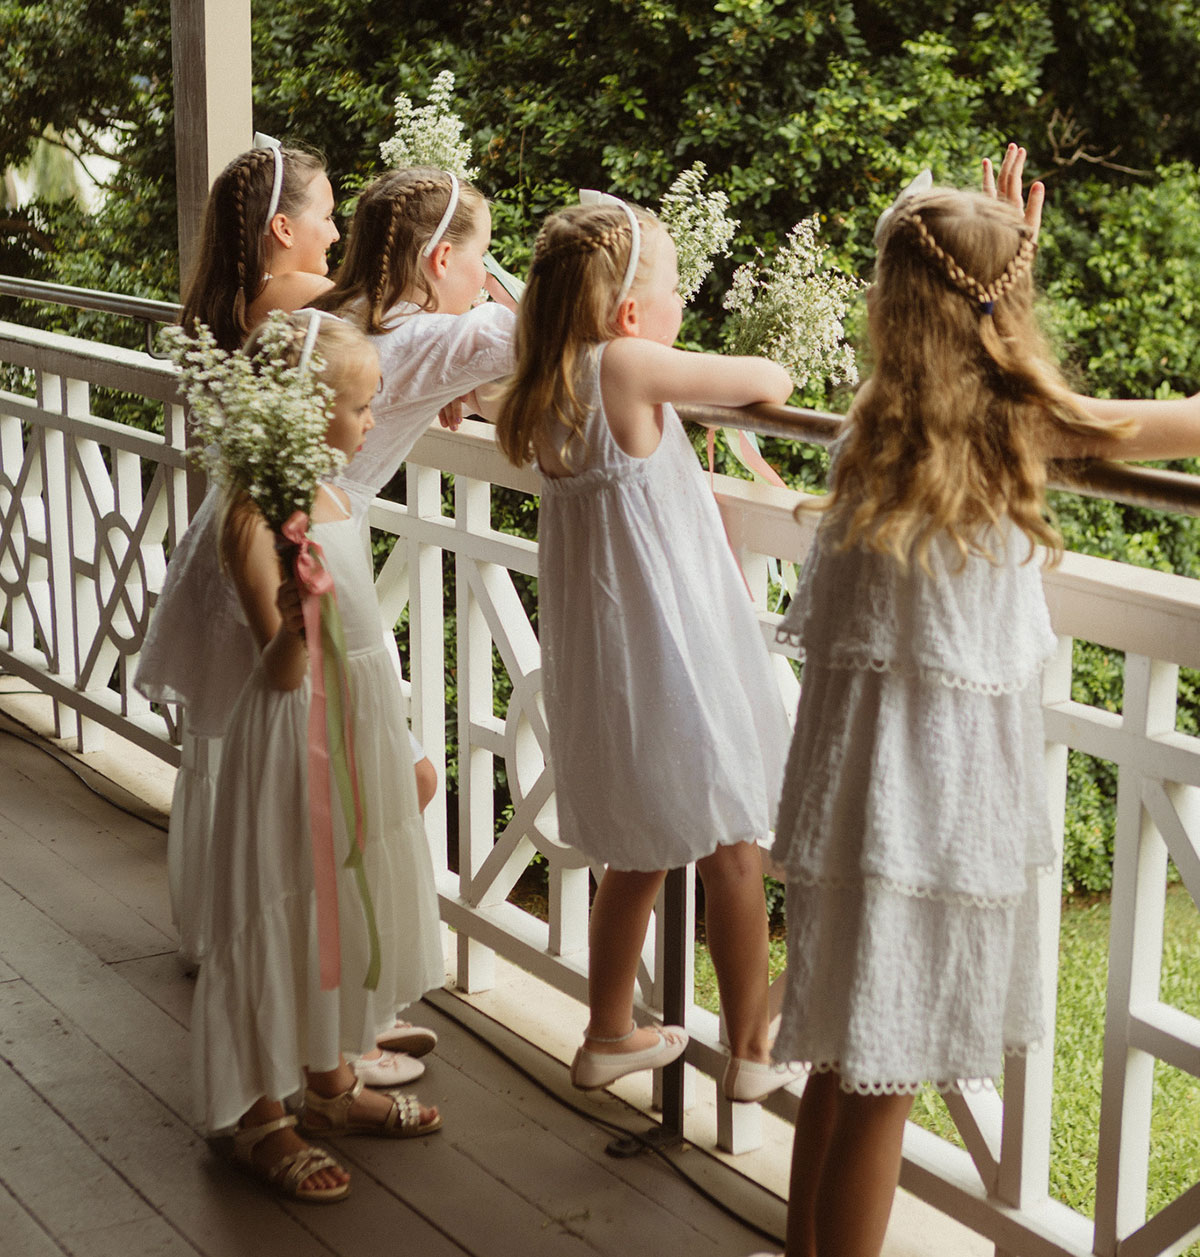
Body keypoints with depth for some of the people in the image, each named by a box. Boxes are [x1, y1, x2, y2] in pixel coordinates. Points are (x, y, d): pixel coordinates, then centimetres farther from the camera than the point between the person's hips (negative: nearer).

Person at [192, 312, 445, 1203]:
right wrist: (296, 622, -43)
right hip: (300, 729, -9)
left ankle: (331, 1084, 35)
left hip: (358, 719, 9)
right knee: (283, 912, 3)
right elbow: (282, 669, -24)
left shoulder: (325, 489, 4)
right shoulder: (258, 516, -23)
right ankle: (262, 1116, 19)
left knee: (344, 900, 19)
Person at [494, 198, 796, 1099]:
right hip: (668, 655, -7)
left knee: (640, 857, 23)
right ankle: (753, 1050, 22)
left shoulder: (546, 389, 2)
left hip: (595, 663, 8)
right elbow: (770, 379, -12)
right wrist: (752, 380, 10)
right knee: (731, 853, 10)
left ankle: (609, 1033, 34)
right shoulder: (628, 367, -20)